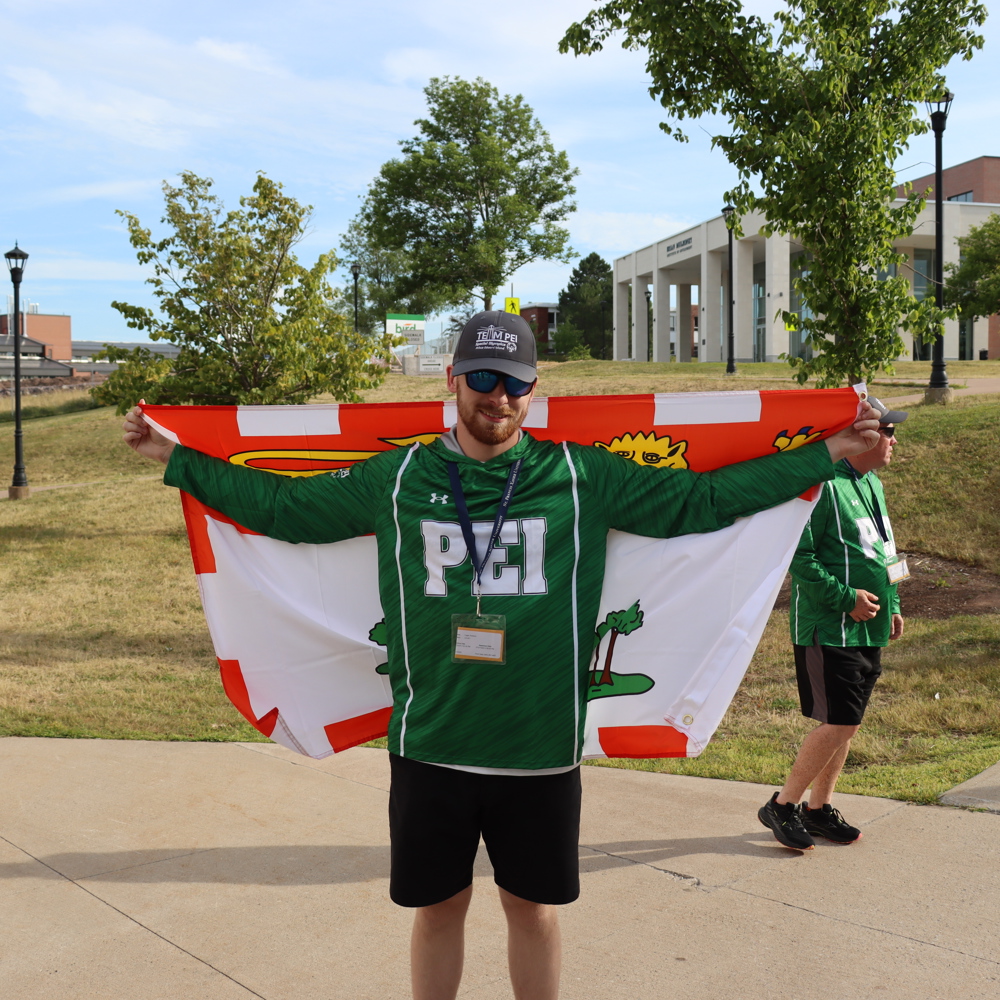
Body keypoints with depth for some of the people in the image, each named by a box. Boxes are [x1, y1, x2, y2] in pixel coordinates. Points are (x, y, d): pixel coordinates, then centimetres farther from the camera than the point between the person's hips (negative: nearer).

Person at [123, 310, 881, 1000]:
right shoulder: (397, 479, 1)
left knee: (534, 908, 16)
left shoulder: (583, 479, -2)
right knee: (438, 907, 16)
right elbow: (283, 506, 9)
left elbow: (703, 500, -1)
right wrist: (174, 457, 10)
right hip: (429, 744, 1)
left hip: (541, 747, 0)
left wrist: (829, 454, -3)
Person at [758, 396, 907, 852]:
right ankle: (782, 805, 6)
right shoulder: (823, 484, -17)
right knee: (839, 722, -9)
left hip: (867, 629, 9)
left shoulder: (872, 483, 14)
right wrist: (845, 598, -21)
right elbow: (799, 557, -21)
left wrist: (891, 605, 18)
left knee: (847, 723, 13)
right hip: (830, 630, -9)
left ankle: (818, 808, 25)